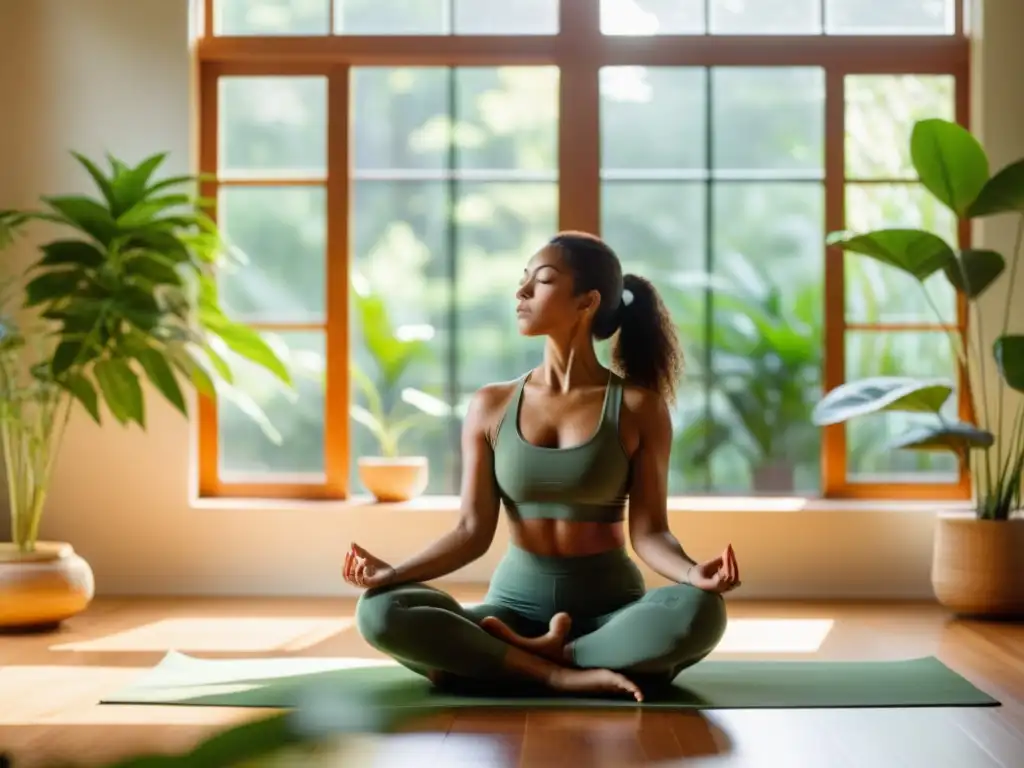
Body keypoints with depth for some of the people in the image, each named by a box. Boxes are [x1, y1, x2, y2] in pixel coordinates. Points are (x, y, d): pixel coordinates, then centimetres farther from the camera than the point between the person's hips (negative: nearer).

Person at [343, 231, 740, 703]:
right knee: (380, 613, -25)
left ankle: (530, 656, -20)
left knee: (701, 612, -35)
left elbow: (648, 532, -7)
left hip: (611, 613, -1)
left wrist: (693, 572, -29)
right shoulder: (490, 407, 3)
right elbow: (474, 531, 0)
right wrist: (393, 573, -16)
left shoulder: (638, 407, -3)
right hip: (515, 606, 2)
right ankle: (564, 674, -26)